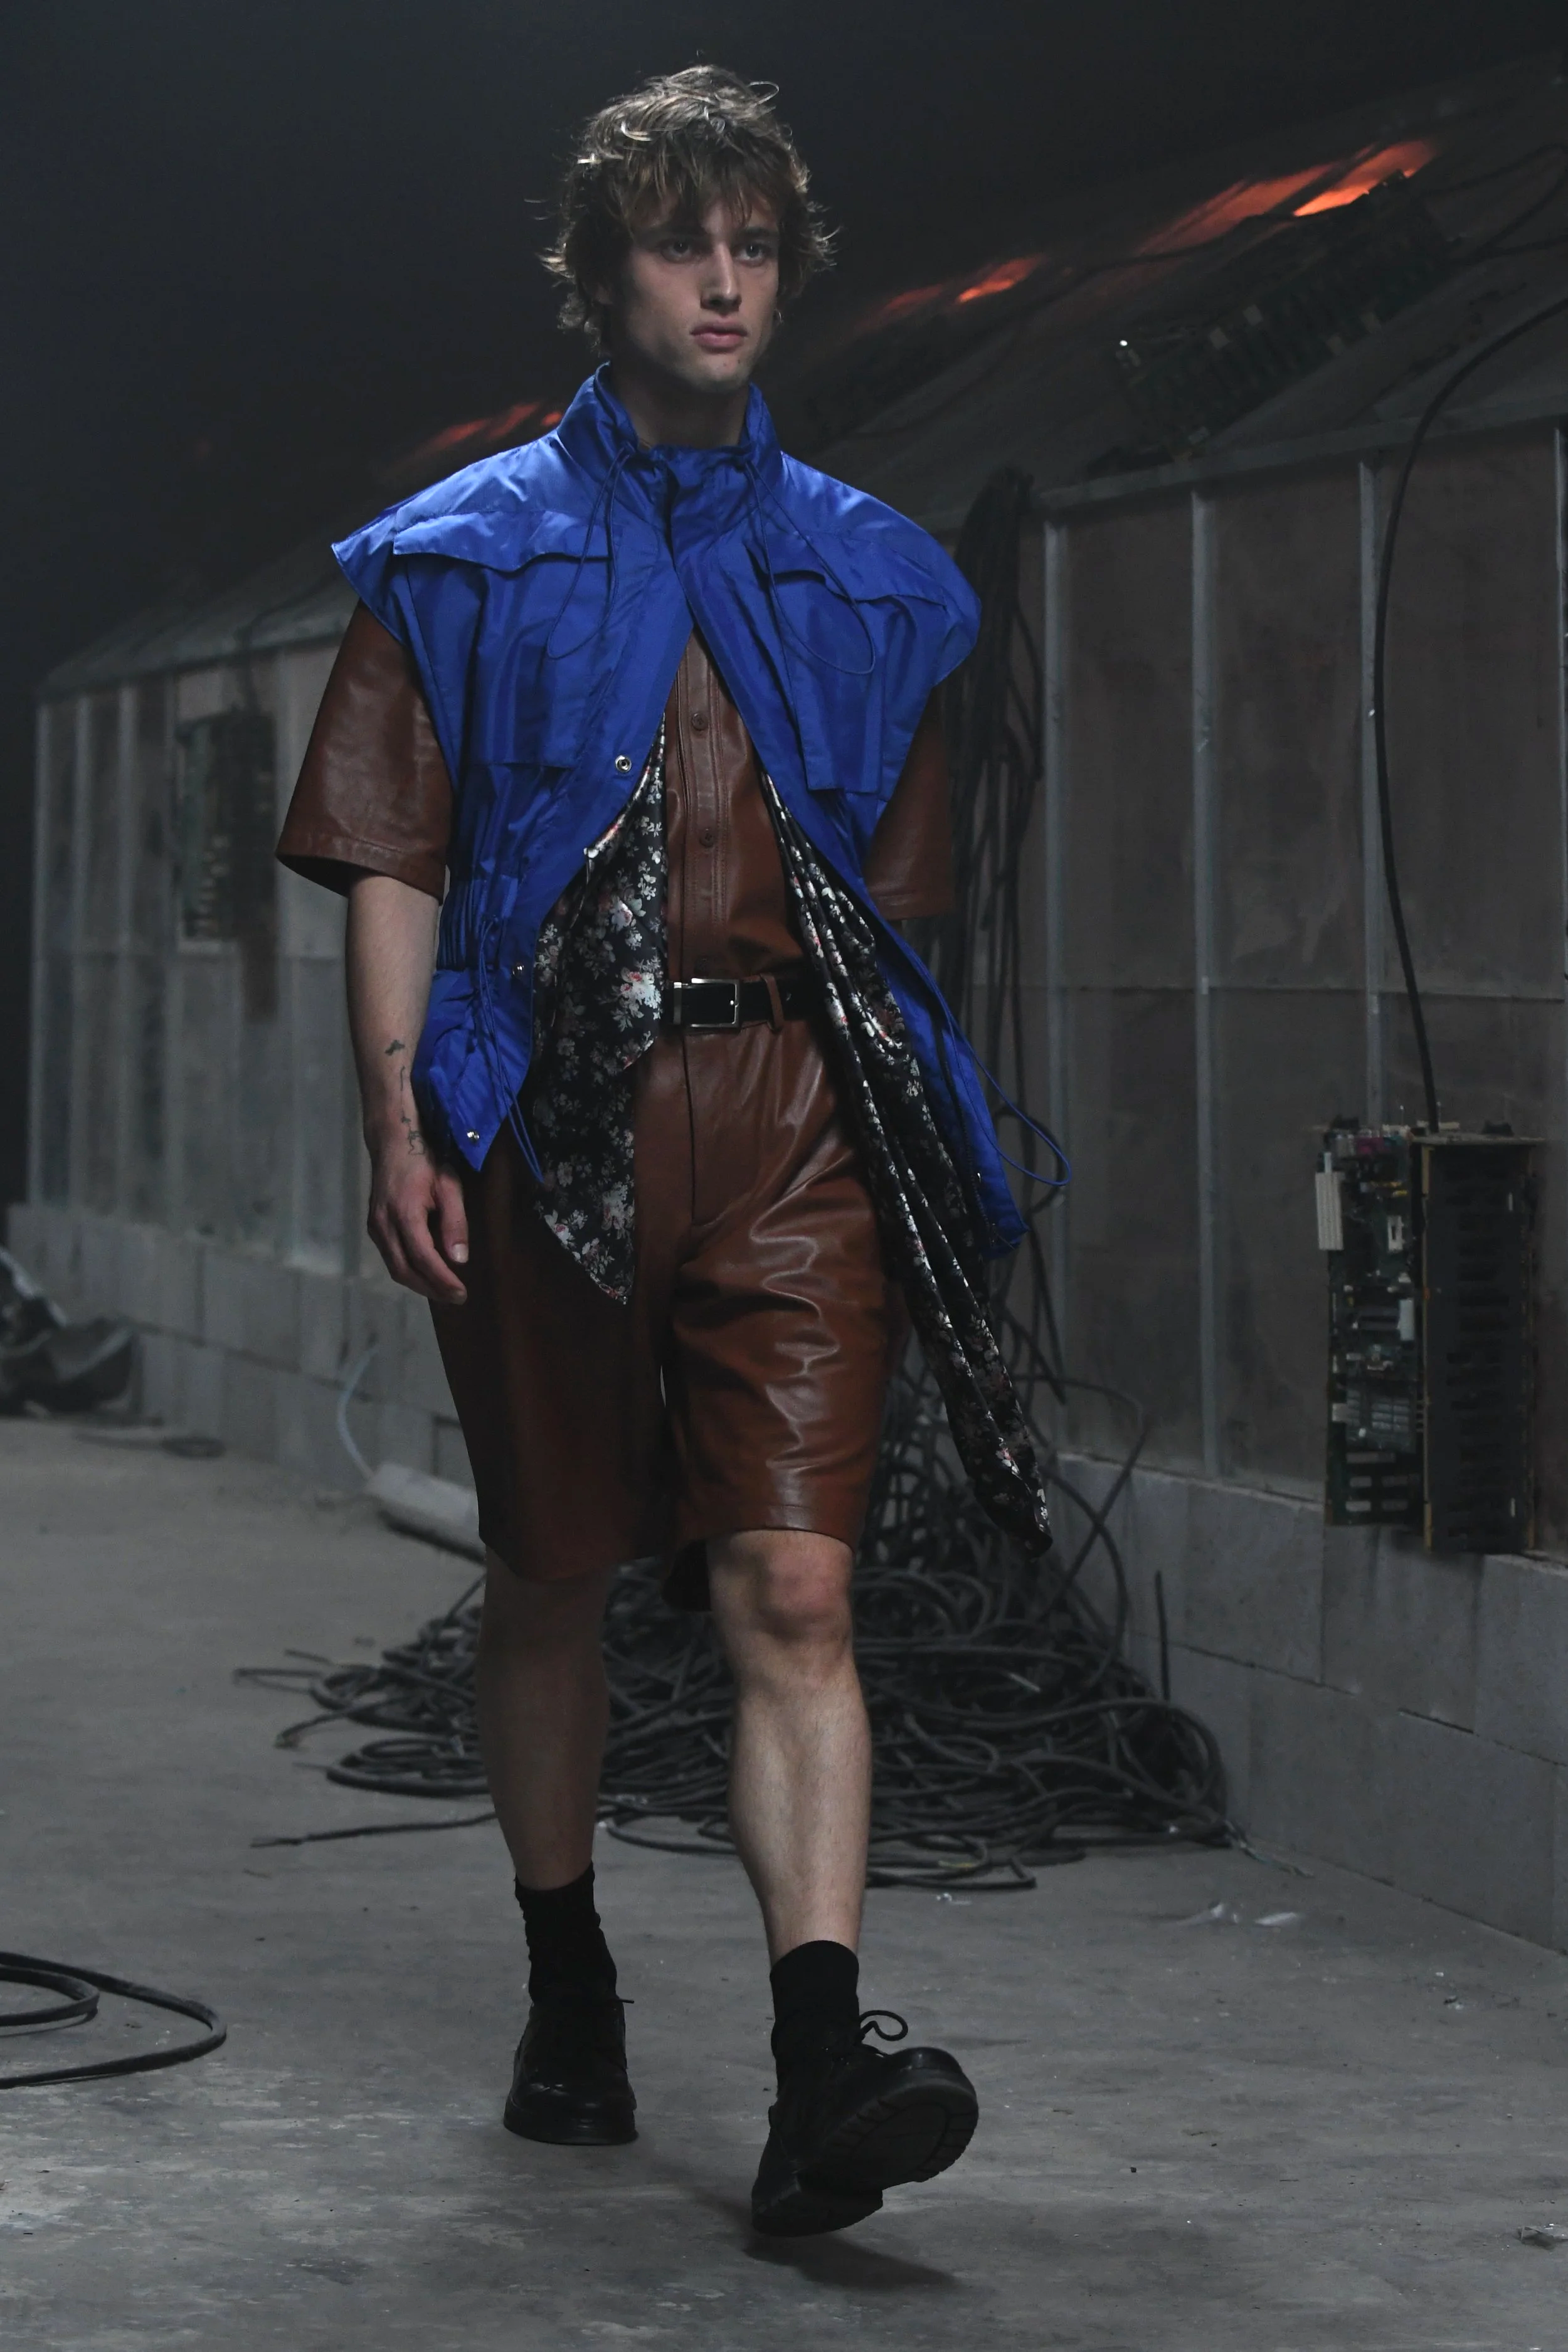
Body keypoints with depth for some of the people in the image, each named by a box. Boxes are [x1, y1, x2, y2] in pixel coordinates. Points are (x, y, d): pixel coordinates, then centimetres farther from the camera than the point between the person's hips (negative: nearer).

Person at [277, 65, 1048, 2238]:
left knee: (796, 1590, -11)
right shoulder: (467, 555, 9)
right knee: (553, 1574, 9)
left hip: (795, 1118, 1)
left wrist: (919, 1142, 15)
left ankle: (824, 2072, -21)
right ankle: (569, 1995, 28)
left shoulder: (871, 576, 16)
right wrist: (400, 1123, -7)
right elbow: (388, 861, 4)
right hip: (551, 1118, 0)